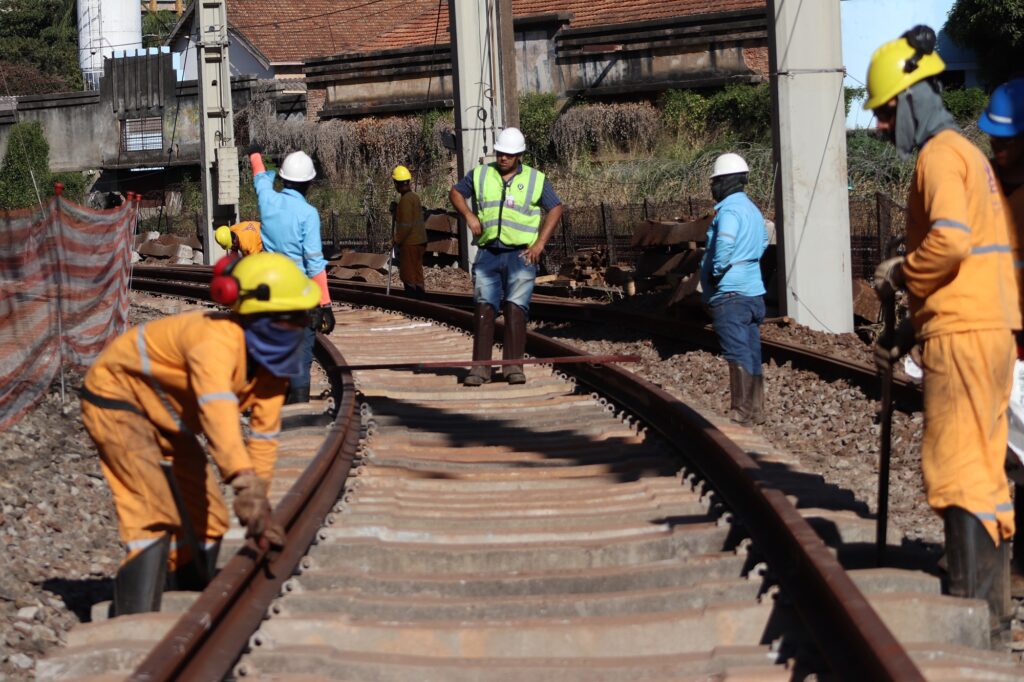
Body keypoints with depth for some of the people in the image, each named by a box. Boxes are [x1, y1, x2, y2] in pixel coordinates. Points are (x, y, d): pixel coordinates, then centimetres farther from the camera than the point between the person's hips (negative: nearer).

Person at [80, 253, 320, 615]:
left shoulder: (273, 358, -12)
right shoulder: (217, 339, -39)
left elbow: (264, 433, -6)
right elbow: (218, 412, -56)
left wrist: (259, 504, -11)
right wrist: (246, 485, -69)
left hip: (166, 415, 9)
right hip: (117, 398, -9)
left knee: (207, 518, 12)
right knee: (155, 516, -21)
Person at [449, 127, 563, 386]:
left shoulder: (535, 179, 5)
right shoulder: (480, 175, 9)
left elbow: (555, 209, 8)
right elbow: (455, 193, 19)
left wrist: (539, 243, -2)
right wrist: (468, 215, 0)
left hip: (521, 254, -1)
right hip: (488, 254, 2)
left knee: (516, 308, -9)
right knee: (483, 307, -6)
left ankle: (513, 366, -6)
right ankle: (480, 367, -7)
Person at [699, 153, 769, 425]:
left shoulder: (729, 211, -14)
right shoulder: (752, 209, 17)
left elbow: (724, 244, -31)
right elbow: (763, 242, 32)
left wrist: (715, 271, -17)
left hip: (730, 293, -10)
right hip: (754, 292, 10)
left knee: (738, 354, -9)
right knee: (752, 353, 12)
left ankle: (742, 412, -9)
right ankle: (756, 410, 18)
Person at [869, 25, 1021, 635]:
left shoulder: (939, 154, -9)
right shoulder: (969, 153, 23)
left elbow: (950, 241, -25)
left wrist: (899, 275, -7)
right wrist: (909, 331, 22)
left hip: (962, 333, -10)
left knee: (958, 467, -8)